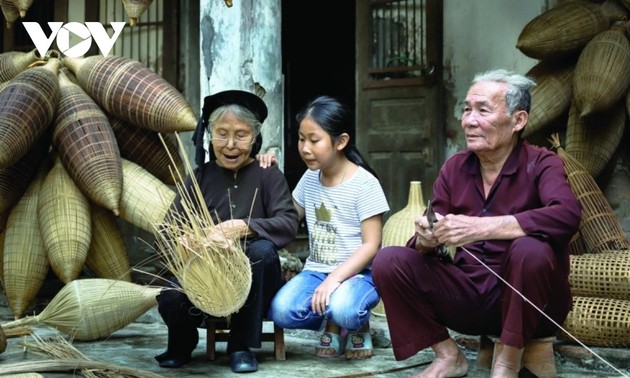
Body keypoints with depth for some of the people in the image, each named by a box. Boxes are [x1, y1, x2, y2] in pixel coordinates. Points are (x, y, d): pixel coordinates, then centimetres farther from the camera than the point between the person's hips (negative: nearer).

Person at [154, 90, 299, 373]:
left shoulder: (267, 175, 1)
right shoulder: (200, 176, 8)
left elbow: (289, 224, -15)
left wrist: (246, 227, -33)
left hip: (252, 283, -1)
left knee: (263, 250, -34)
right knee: (171, 300, -29)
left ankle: (242, 346, -15)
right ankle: (182, 343, 12)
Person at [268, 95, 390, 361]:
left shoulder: (363, 184, -10)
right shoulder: (310, 179, 9)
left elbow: (371, 245, -13)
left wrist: (335, 278, -26)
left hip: (357, 272, -5)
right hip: (316, 270, 5)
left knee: (344, 310, -38)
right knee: (281, 311, -25)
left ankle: (357, 325, 1)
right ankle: (334, 322, 5)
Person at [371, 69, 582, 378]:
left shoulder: (540, 164, -10)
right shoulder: (454, 168, 4)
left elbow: (567, 215, -33)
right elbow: (423, 245, 3)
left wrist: (481, 227, -38)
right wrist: (426, 239, -23)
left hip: (527, 303, -4)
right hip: (469, 295, 4)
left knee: (531, 250, -35)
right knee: (388, 261, -12)